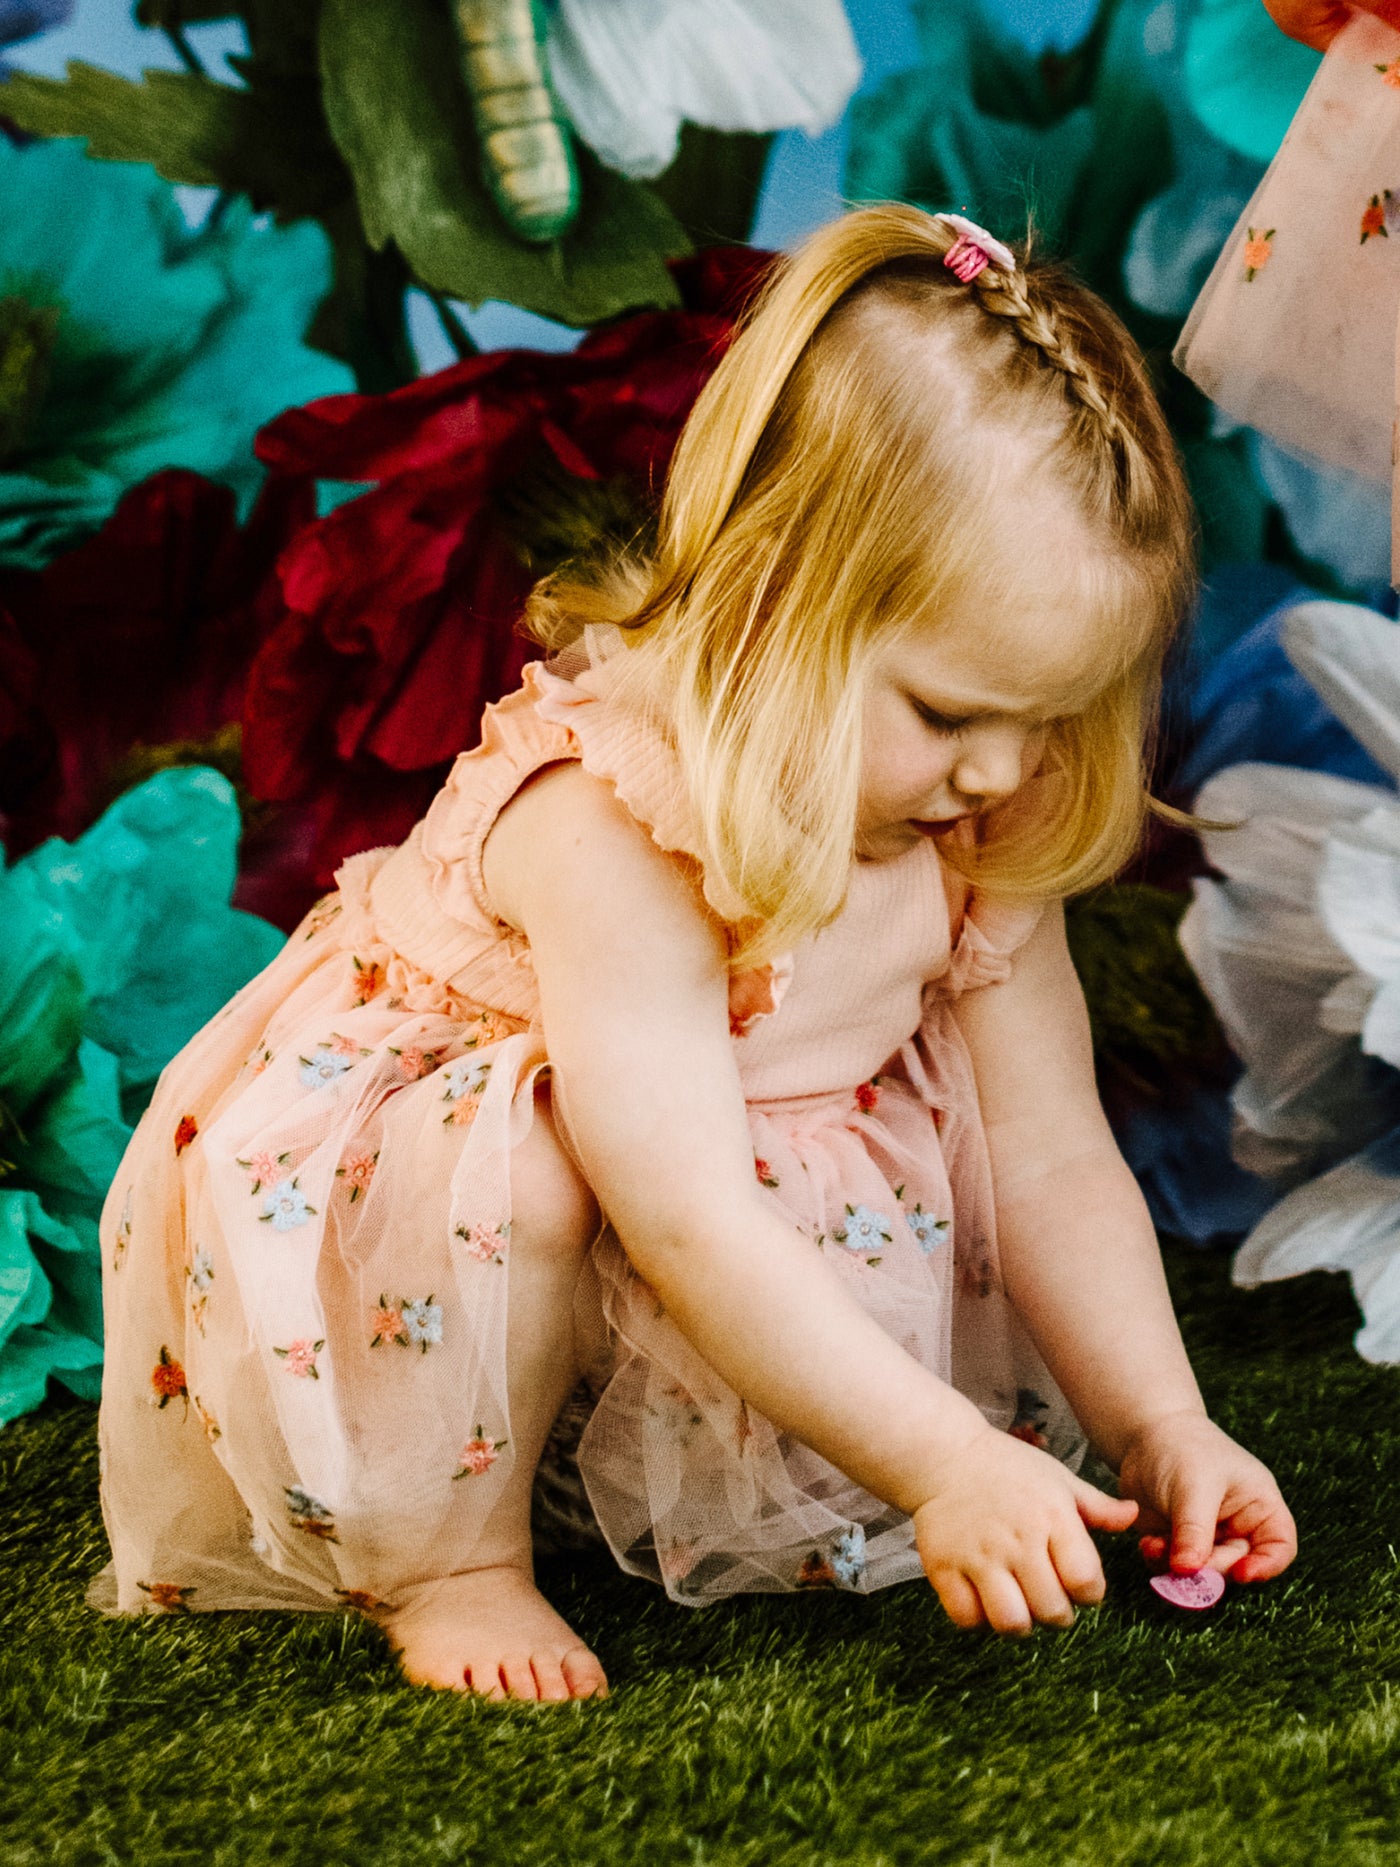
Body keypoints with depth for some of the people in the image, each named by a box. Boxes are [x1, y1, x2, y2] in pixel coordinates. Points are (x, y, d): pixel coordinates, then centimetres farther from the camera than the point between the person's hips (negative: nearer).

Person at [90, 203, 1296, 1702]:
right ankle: (438, 1554, -14)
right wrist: (945, 1462, -42)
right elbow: (696, 1230, -40)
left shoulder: (979, 841, -12)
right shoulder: (612, 826, -36)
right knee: (522, 1159, -37)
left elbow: (1055, 1162, -9)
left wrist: (1161, 1429, -19)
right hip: (353, 1179, -7)